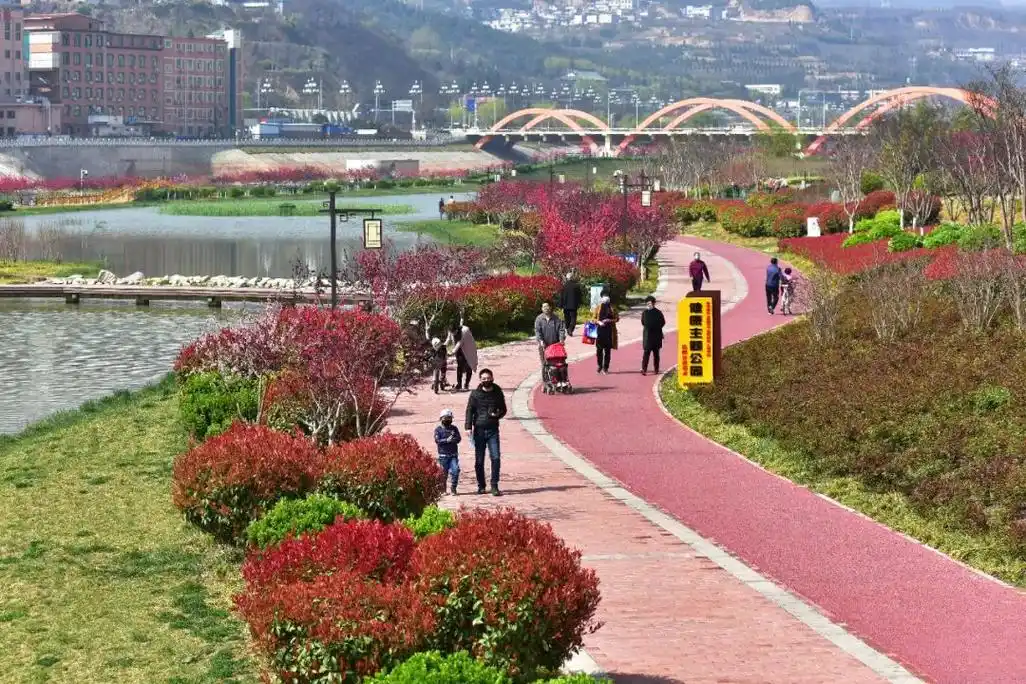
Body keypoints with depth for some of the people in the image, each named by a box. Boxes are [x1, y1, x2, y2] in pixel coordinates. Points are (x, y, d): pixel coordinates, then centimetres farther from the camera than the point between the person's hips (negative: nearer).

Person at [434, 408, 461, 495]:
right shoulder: (438, 429, 2)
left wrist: (453, 439, -21)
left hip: (453, 455, 2)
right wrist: (447, 440, -20)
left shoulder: (454, 428, 10)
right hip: (443, 455, -2)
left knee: (455, 470, -11)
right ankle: (443, 489, 16)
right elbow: (437, 440, -9)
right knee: (443, 473, 2)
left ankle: (453, 488, 1)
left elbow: (458, 438, 0)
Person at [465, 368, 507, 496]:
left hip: (493, 430, 1)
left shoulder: (498, 393, 6)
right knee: (479, 460, 4)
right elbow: (469, 410, 0)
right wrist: (468, 427, -11)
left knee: (495, 458, -9)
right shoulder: (475, 394, 1)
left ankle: (494, 486, -4)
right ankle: (481, 486, 16)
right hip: (479, 430, 0)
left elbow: (503, 409, 15)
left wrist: (497, 415, -7)